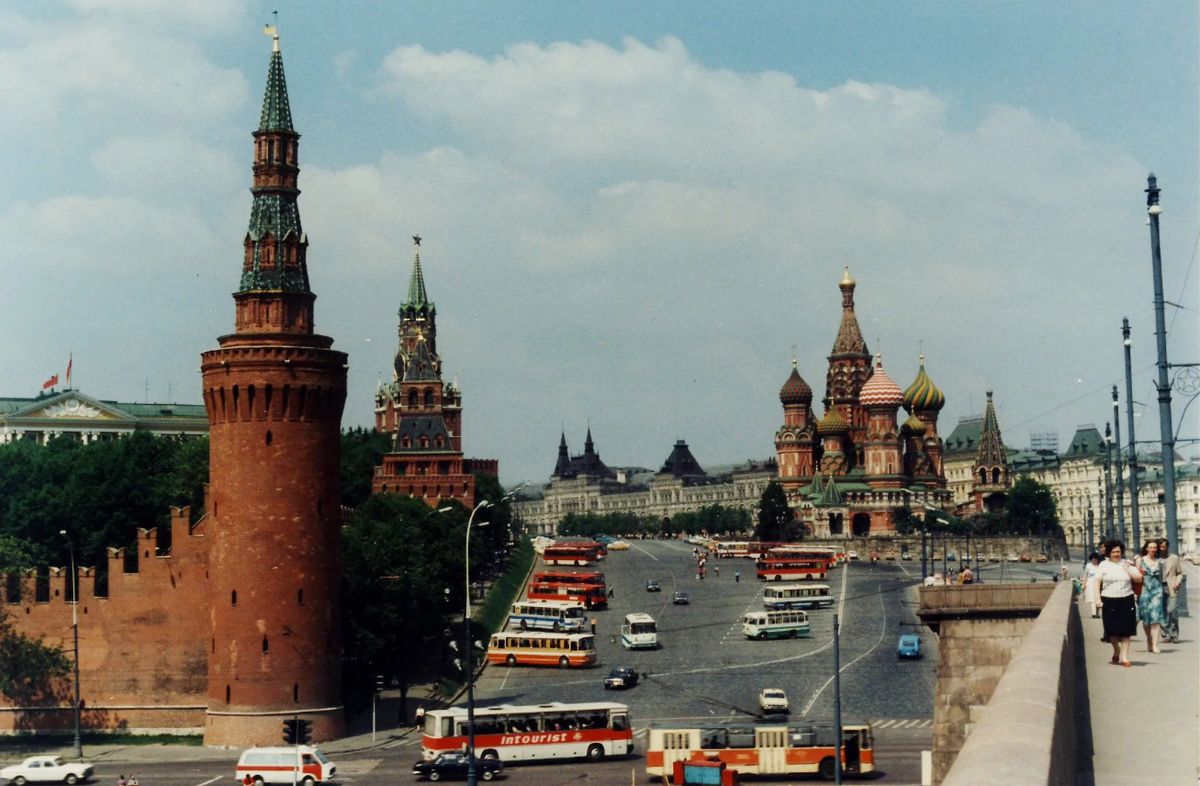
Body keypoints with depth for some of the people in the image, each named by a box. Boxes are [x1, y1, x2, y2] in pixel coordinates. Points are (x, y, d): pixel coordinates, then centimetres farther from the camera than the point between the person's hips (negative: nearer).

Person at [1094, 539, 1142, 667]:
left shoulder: (1127, 564, 8)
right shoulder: (1104, 565, 3)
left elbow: (1139, 579, 4)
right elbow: (1097, 582, 1)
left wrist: (1128, 570, -9)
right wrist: (1098, 598, -8)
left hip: (1126, 600, 1)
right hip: (1109, 601, -1)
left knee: (1126, 629, 0)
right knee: (1112, 629, 2)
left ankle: (1124, 656, 6)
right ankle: (1116, 650, 29)